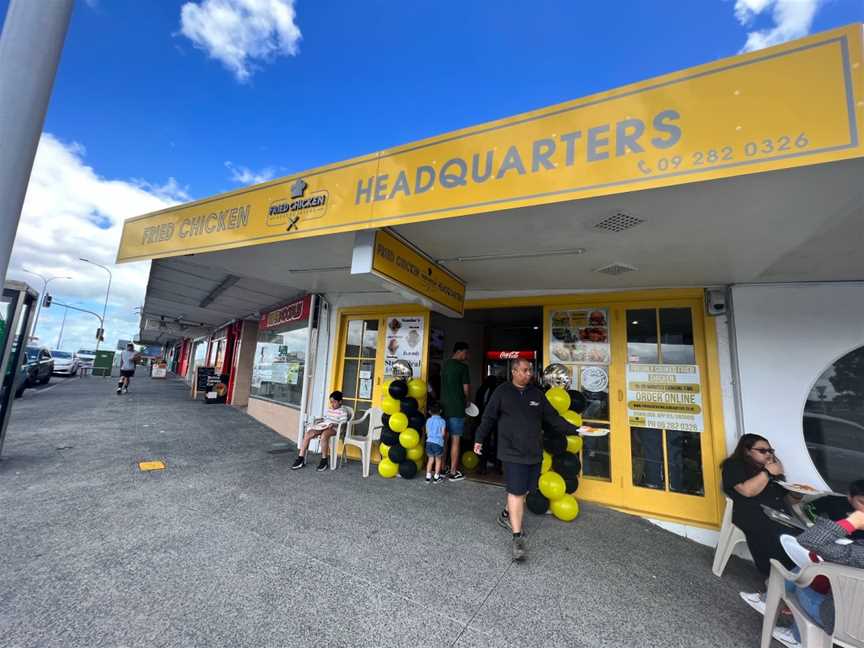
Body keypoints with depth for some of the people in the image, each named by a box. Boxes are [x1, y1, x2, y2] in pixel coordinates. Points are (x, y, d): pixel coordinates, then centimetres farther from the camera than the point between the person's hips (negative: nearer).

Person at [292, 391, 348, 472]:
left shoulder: (343, 412, -4)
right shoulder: (328, 410, 19)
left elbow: (343, 424, -10)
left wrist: (333, 424, -23)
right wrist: (319, 422, 5)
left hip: (333, 428, -7)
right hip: (323, 426, 7)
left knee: (323, 435, -40)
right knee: (307, 434, -16)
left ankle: (324, 460, -23)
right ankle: (301, 458, -10)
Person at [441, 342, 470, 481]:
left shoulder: (445, 365, 9)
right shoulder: (463, 367, -11)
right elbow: (466, 389, -9)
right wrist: (466, 401, 11)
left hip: (444, 406, 7)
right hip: (457, 408, -6)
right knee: (455, 440, 3)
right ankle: (453, 472, 10)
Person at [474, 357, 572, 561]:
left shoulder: (537, 393, 6)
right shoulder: (502, 392, -7)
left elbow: (553, 418, 10)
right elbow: (488, 418, 0)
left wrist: (574, 430, 1)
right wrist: (479, 439, 4)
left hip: (534, 452, 5)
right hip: (513, 452, -5)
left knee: (523, 490, 16)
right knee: (516, 492, -4)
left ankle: (506, 515, 40)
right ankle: (518, 537, 6)